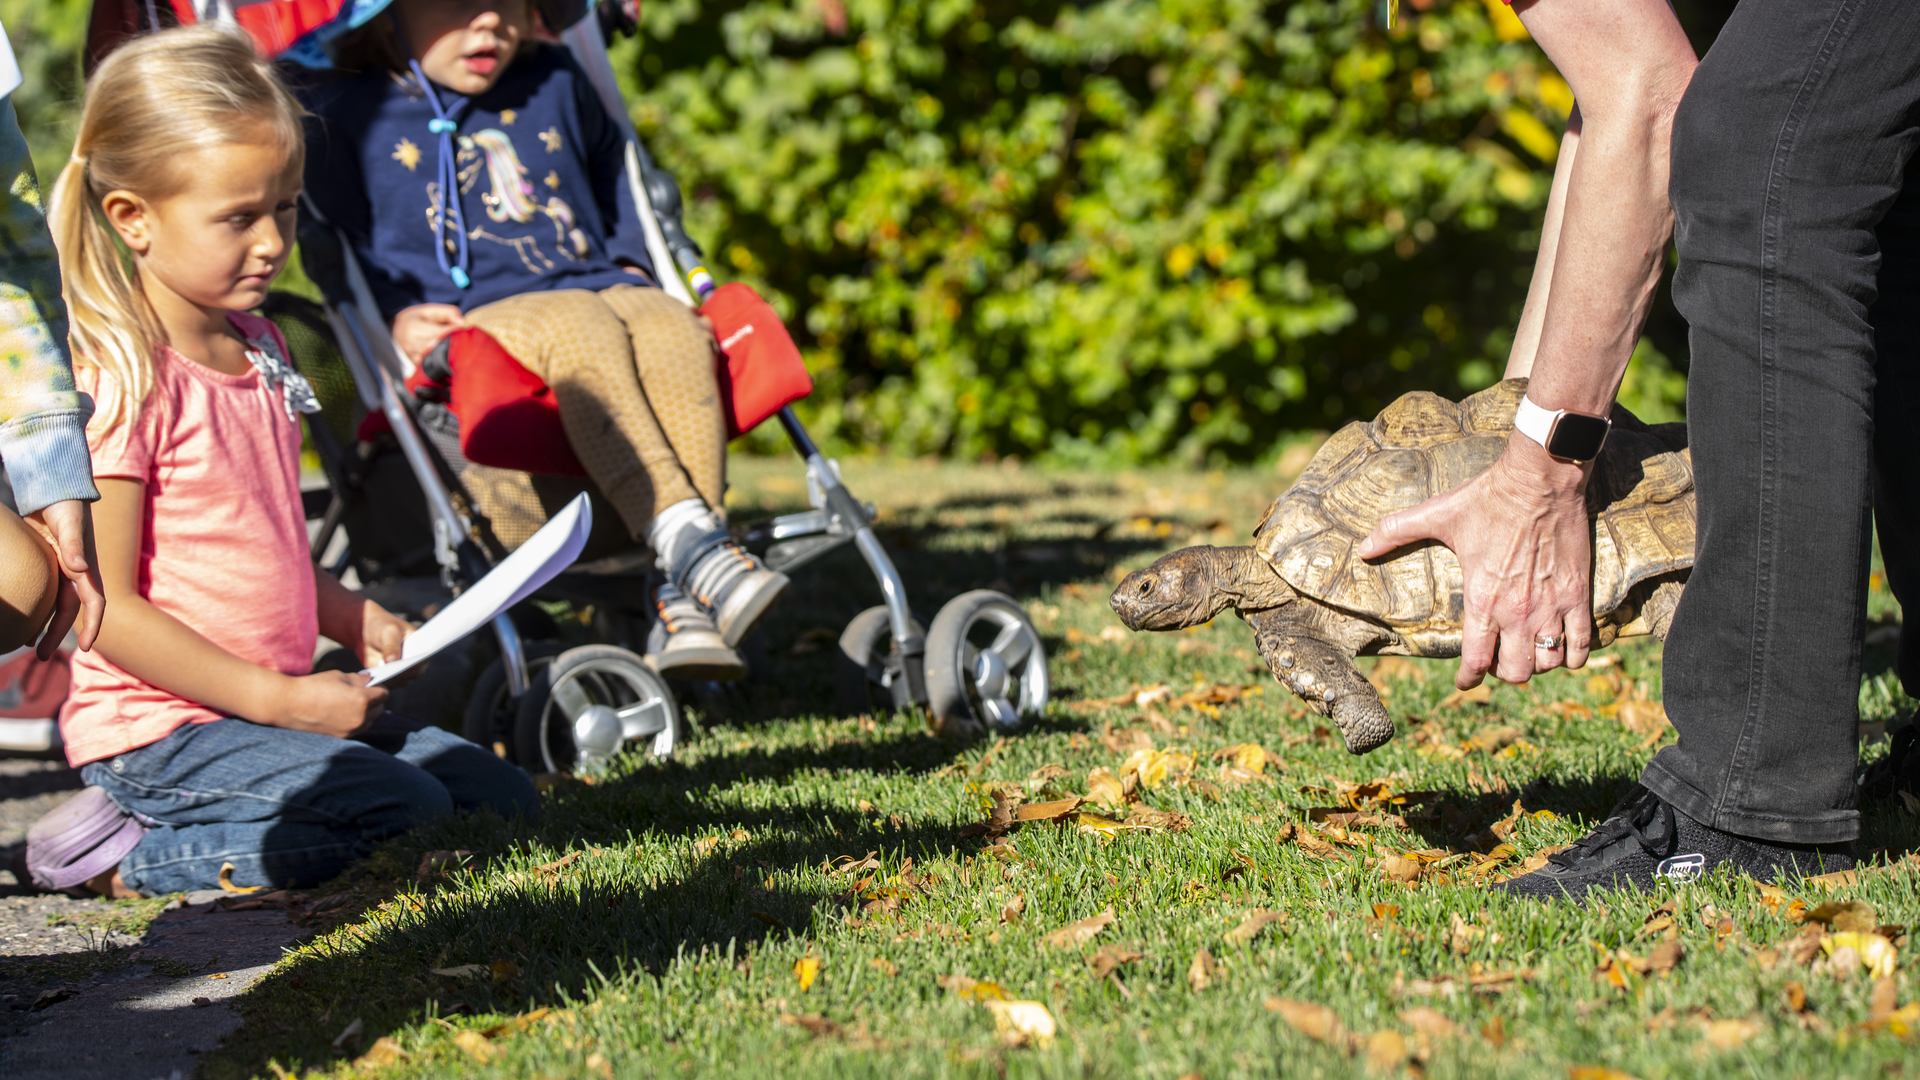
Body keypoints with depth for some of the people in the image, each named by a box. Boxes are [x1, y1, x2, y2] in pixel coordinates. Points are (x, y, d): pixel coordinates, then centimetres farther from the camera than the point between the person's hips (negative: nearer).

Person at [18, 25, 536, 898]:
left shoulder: (259, 350, 11)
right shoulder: (117, 382, -18)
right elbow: (104, 609, -19)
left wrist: (356, 622, 7)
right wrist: (280, 700, -18)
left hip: (281, 700, 9)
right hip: (158, 724, -9)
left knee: (501, 798, 5)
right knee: (404, 813, -23)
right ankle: (129, 856, -10)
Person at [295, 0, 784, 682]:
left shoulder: (557, 86, 21)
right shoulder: (347, 117, 7)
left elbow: (615, 177, 36)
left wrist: (631, 265, 20)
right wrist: (393, 319, -7)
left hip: (604, 288, 4)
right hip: (472, 315, -4)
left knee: (676, 332, -31)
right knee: (580, 333, -38)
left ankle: (686, 602, -40)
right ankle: (690, 544, -52)